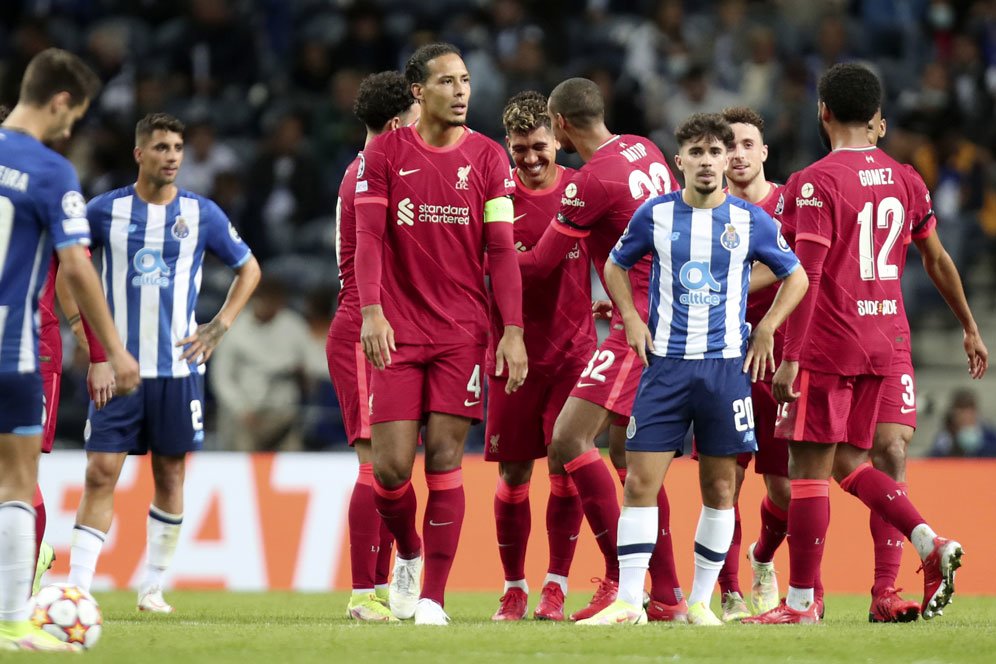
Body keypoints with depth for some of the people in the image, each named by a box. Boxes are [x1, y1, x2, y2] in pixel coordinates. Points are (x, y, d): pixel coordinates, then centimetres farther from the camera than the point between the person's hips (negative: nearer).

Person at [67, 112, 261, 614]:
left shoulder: (201, 214, 2)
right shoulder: (105, 210, 0)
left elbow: (248, 268, 14)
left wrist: (218, 328, 4)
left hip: (178, 367, 1)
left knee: (169, 474, 6)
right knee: (101, 474, -9)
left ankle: (153, 586, 17)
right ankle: (78, 587, -11)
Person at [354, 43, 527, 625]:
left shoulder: (488, 157, 5)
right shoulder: (386, 153, 3)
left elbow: (502, 250, 3)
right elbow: (368, 237, -1)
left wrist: (513, 330, -5)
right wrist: (371, 312, -15)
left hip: (463, 332, 0)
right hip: (397, 331, 0)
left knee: (444, 460, -5)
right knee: (392, 465, -5)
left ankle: (433, 596, 0)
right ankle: (409, 555, 24)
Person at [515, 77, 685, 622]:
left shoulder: (592, 180, -14)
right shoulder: (643, 151, 12)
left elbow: (538, 265, -7)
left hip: (642, 321, -9)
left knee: (570, 438, -14)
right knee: (626, 451, 14)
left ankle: (622, 580, -17)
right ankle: (667, 597, 15)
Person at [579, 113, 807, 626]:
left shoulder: (751, 221, 1)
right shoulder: (655, 214, 2)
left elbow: (796, 277, 13)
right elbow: (615, 266, 18)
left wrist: (765, 330, 4)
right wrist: (632, 320, 5)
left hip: (726, 366, 0)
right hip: (666, 364, 0)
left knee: (719, 487, 3)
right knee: (641, 481, -7)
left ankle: (700, 600, 13)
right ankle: (628, 601, -5)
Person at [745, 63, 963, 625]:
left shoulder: (815, 184, -12)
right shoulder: (905, 180, 9)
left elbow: (806, 276, -17)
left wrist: (790, 357, -17)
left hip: (826, 344, -7)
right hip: (882, 342, 7)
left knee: (810, 465, -2)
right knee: (848, 461, 16)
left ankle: (802, 601, 0)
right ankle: (930, 542, -3)